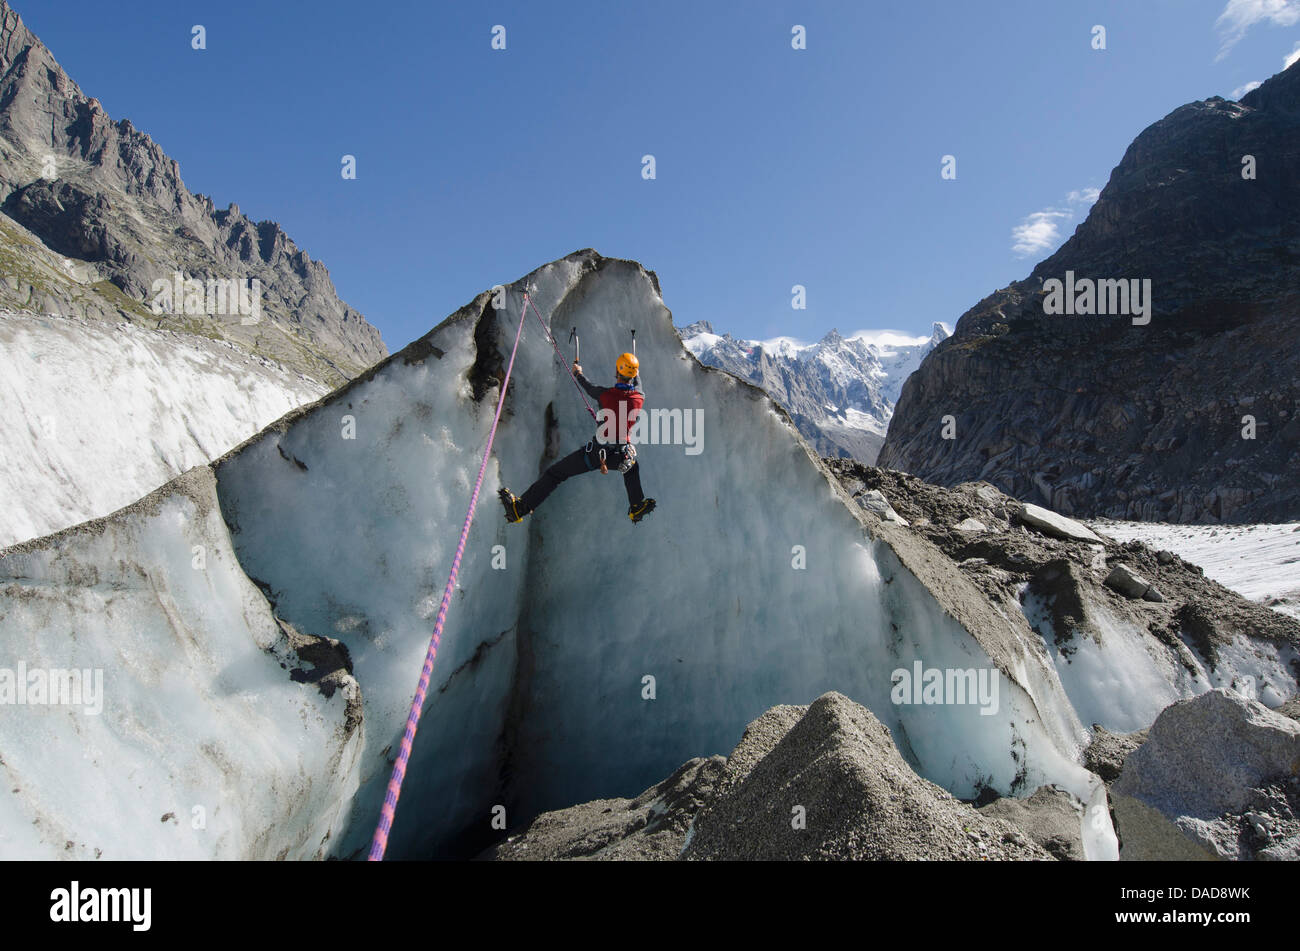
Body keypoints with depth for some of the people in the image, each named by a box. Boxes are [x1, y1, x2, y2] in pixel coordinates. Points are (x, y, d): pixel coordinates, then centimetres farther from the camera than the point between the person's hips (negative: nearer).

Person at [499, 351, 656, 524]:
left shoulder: (605, 394, -13)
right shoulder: (640, 397, -5)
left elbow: (589, 387, 10)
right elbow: (635, 388, 21)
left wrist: (578, 373, 32)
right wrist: (635, 374, 43)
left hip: (597, 453, -3)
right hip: (621, 456, 3)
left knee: (555, 473, 6)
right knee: (633, 466, 39)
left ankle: (520, 508, 2)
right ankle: (636, 508, 41)